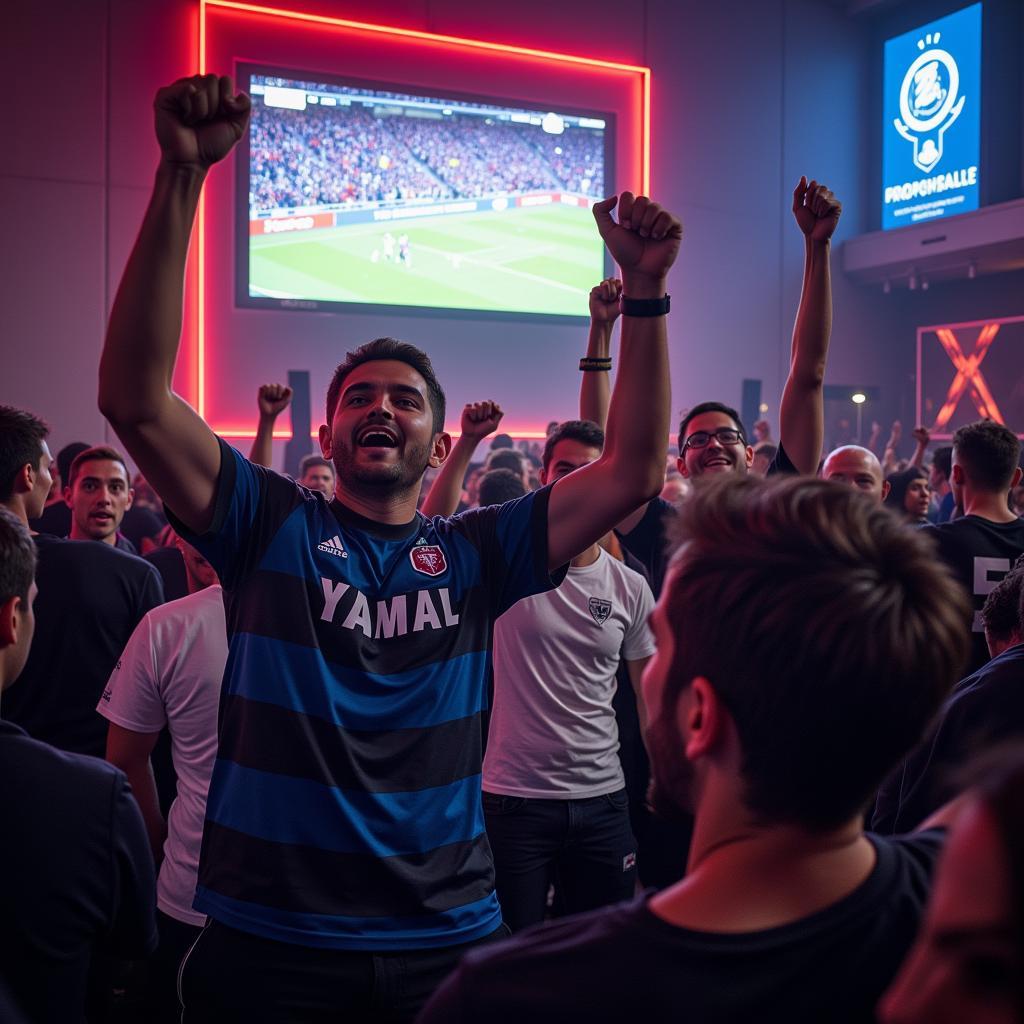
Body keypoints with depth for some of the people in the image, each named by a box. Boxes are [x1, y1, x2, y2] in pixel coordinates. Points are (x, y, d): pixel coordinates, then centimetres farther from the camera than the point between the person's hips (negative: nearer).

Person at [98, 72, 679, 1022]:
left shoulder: (475, 551, 2)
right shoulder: (271, 525, -2)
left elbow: (632, 468, -3)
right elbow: (134, 397, -13)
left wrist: (643, 293, -11)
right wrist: (180, 176, -21)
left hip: (447, 941, 2)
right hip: (270, 947, -1)